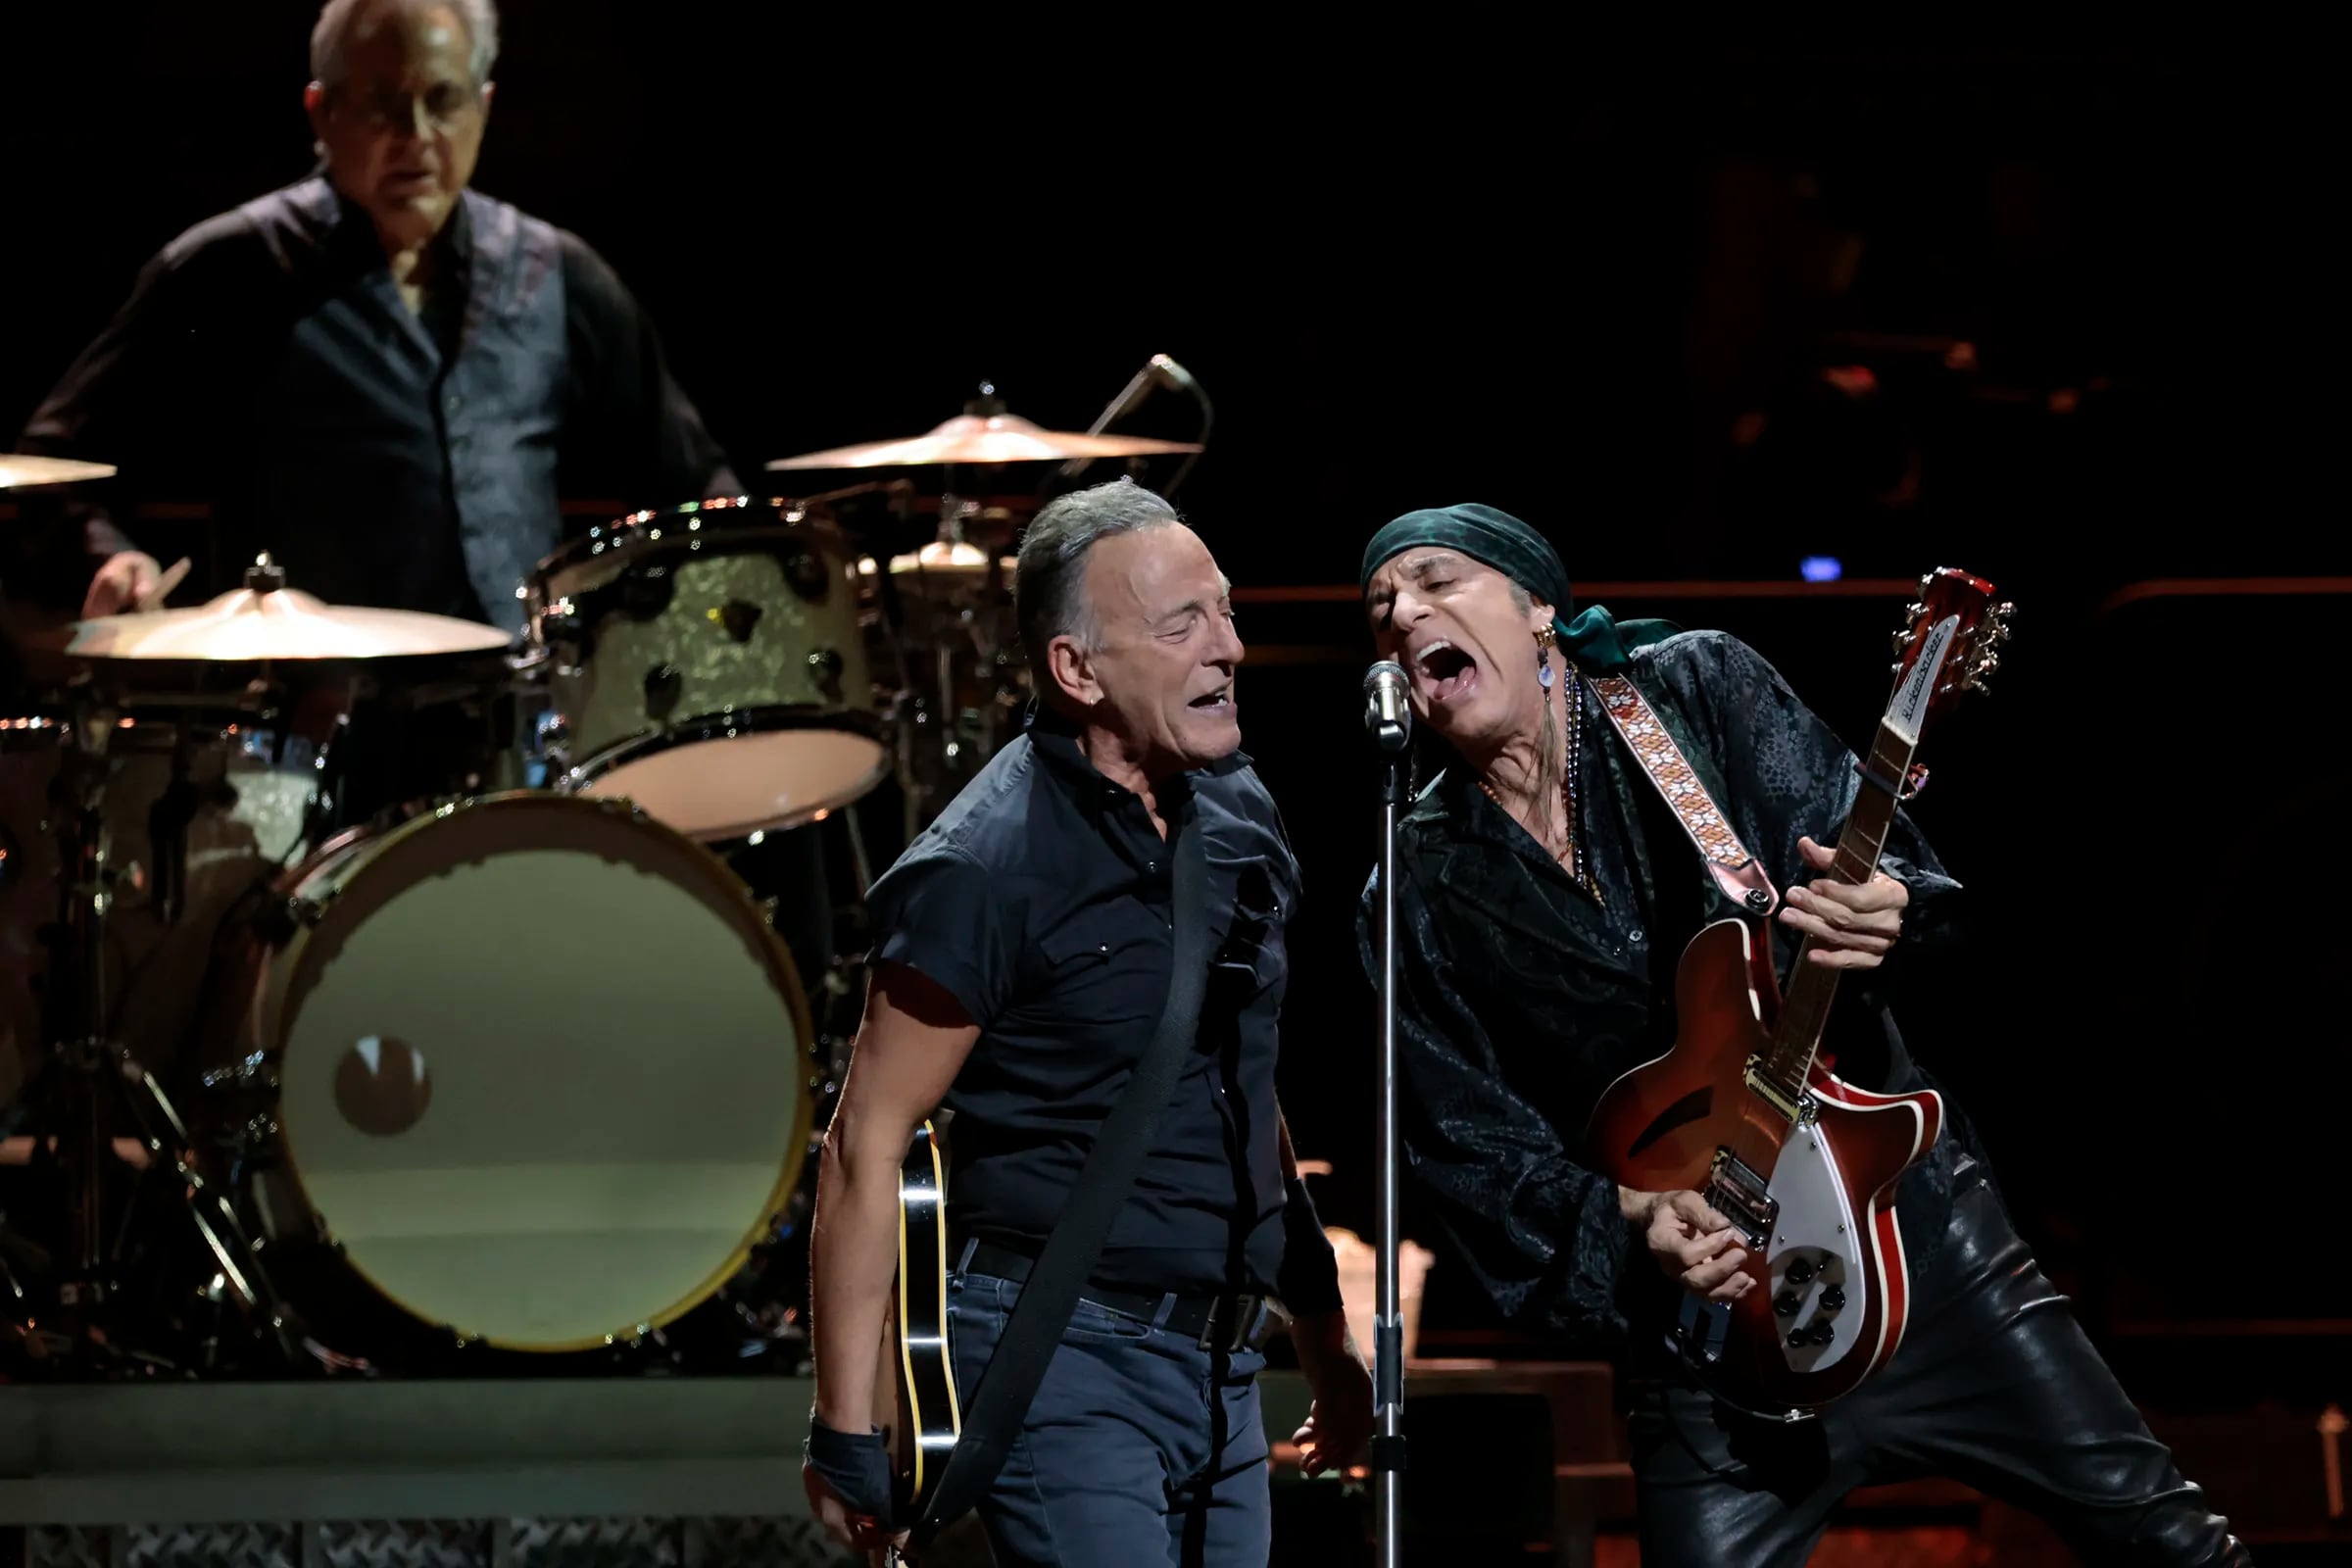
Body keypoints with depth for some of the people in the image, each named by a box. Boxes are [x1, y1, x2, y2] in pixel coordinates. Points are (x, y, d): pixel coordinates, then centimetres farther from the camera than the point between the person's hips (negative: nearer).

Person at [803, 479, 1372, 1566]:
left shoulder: (1238, 816, 9)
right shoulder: (983, 871, -14)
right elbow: (866, 1143, -13)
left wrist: (1323, 1340, 21)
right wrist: (847, 1432, -16)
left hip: (1221, 1365, 8)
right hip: (1064, 1356, -8)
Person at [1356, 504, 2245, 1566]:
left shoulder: (1704, 687, -2)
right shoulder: (1417, 900, -2)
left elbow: (1887, 860, -5)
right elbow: (1472, 1145, -4)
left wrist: (1881, 906, -29)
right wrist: (1626, 1225, -21)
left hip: (1907, 1213, 0)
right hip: (1703, 1309, 0)